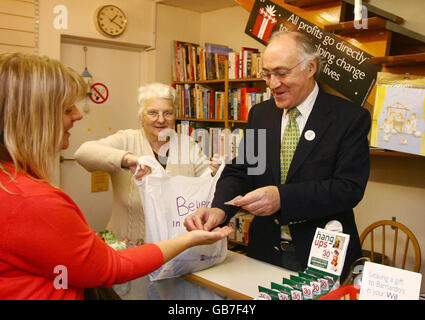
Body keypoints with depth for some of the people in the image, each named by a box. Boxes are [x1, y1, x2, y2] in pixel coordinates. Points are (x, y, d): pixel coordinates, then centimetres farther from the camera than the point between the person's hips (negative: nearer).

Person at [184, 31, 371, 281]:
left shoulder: (350, 118, -10)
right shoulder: (259, 114, 4)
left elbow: (350, 187, -19)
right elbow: (238, 172, 0)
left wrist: (281, 197, -31)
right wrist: (219, 209, -21)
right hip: (265, 252, 4)